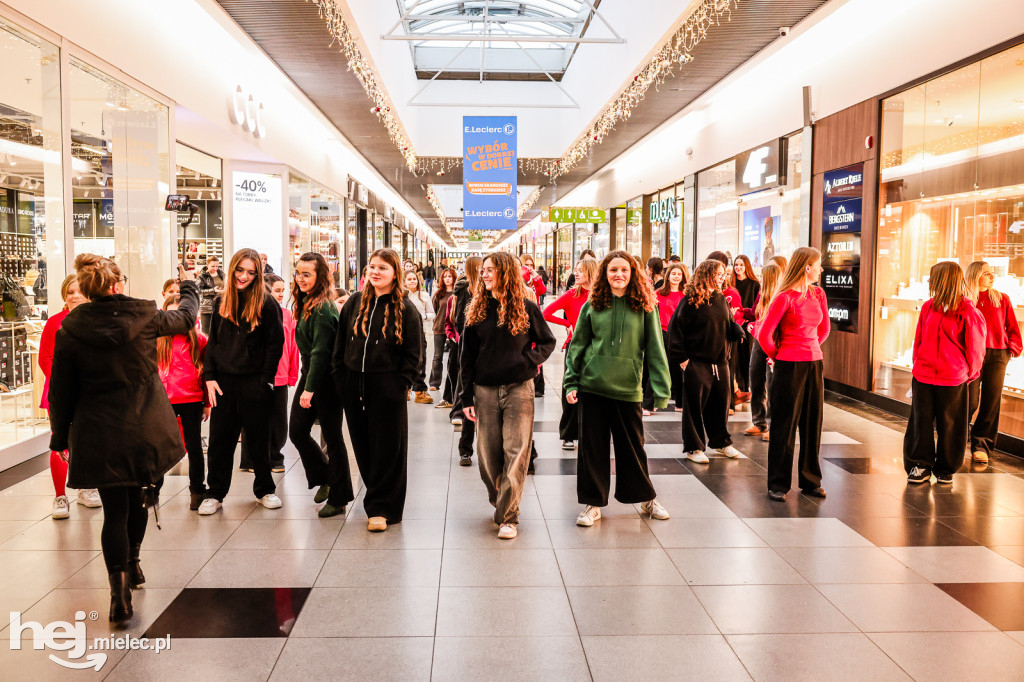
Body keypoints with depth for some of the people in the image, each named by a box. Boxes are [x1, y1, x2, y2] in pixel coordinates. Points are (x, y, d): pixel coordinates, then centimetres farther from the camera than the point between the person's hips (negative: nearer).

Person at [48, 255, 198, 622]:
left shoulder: (70, 330, -6)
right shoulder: (143, 316, -8)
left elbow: (62, 389, 0)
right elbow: (186, 317, 13)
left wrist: (60, 436, 12)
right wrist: (189, 285, 33)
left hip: (99, 436, 0)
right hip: (145, 430, 1)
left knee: (114, 511, 6)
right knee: (137, 499, 22)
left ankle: (120, 590, -4)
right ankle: (133, 563, 41)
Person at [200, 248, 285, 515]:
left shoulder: (266, 303, -5)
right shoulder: (220, 302, 8)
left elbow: (275, 344, -5)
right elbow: (212, 342, 10)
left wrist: (265, 380, -10)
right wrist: (209, 377, 1)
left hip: (254, 383, -3)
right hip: (224, 382, 3)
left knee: (258, 439, 8)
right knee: (219, 440, 8)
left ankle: (264, 489, 24)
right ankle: (215, 493, 21)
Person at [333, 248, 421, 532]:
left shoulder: (405, 309, -2)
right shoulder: (355, 302, 8)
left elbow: (412, 354, -2)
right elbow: (340, 343, 12)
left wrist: (400, 383, -9)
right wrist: (339, 378, 6)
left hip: (388, 388, -4)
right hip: (354, 386, 4)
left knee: (387, 448, 1)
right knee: (363, 446, 11)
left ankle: (382, 508, 11)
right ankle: (376, 501, 27)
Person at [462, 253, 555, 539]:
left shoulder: (526, 308, 0)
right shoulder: (478, 311, 7)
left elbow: (547, 341, 9)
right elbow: (468, 355, 8)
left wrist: (529, 362, -11)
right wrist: (467, 397, 3)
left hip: (518, 389, -3)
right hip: (485, 390, 3)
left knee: (516, 452, -6)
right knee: (488, 454, 6)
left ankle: (508, 516, 0)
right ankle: (499, 502, 29)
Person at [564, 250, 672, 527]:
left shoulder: (645, 307, 0)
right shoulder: (592, 305, 3)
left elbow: (655, 348, 1)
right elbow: (578, 346, 7)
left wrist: (661, 388, -3)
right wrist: (571, 382, 2)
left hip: (627, 388, -1)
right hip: (592, 386, 1)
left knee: (632, 446, 10)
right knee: (592, 446, 7)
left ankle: (647, 499, 30)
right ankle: (593, 503, 20)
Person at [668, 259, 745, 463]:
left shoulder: (721, 299, 10)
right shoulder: (690, 301, -10)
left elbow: (729, 325, 16)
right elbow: (675, 328, -11)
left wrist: (739, 331, -7)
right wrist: (681, 357, -14)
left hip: (720, 362, 7)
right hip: (696, 362, -6)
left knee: (721, 402, 14)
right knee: (695, 405, 1)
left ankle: (721, 442, 31)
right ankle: (694, 447, 13)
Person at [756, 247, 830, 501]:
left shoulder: (818, 294, 7)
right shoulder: (785, 297, -13)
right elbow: (764, 334, -13)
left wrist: (810, 349, 15)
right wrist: (778, 356, 2)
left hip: (814, 364, 6)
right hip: (789, 366, -6)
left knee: (812, 423, 11)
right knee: (784, 425, 2)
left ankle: (811, 481, 24)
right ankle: (778, 484, 11)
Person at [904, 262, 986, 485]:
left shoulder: (968, 313, -10)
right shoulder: (928, 307, 3)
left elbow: (975, 349, -3)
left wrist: (968, 375, 1)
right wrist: (918, 366, 9)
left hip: (953, 381, -4)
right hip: (923, 377, 4)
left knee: (949, 426, 7)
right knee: (920, 422, 6)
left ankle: (946, 469, 22)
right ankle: (920, 465, 17)